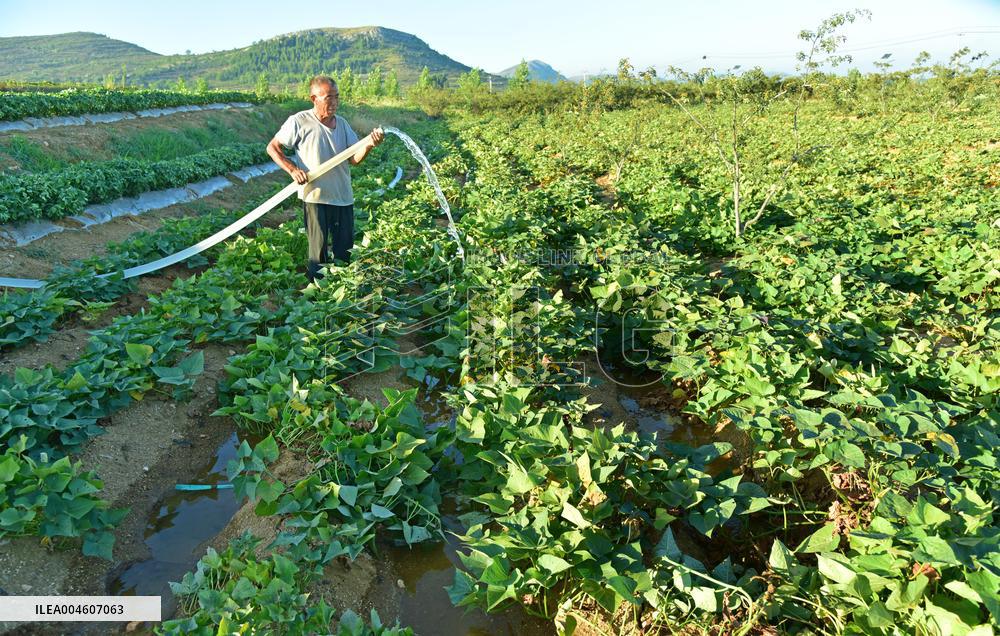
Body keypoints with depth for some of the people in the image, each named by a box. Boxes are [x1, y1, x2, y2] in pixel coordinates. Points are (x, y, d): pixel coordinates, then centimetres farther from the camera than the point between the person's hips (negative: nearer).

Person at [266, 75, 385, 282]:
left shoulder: (342, 123, 7)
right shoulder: (299, 122, -7)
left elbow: (354, 159, -1)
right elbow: (272, 147, 0)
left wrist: (368, 145, -21)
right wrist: (292, 169, -14)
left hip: (344, 197, 5)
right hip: (315, 196, -5)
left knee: (344, 248, 13)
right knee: (319, 248, 4)